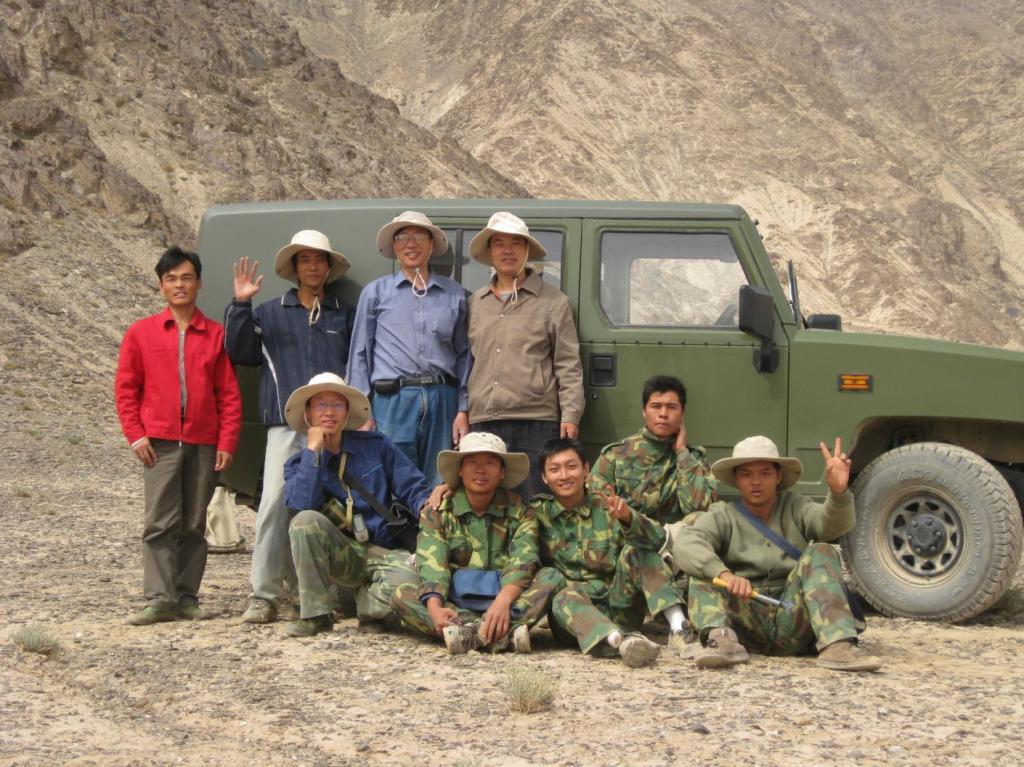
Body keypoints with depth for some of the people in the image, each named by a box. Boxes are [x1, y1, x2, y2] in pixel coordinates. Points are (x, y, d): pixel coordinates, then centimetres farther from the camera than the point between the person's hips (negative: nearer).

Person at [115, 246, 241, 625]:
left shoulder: (216, 334, 6)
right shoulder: (141, 333, 7)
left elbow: (229, 394, 5)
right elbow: (125, 388, 8)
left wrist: (226, 442, -2)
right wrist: (136, 435, -2)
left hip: (204, 444, 1)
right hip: (159, 443, -1)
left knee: (194, 526, 6)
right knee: (160, 523, -6)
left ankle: (187, 598, 13)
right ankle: (160, 600, -4)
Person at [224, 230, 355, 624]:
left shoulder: (345, 315, 18)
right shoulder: (269, 313, 18)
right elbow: (239, 352, 6)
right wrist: (240, 304, -5)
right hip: (286, 426, -1)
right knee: (275, 504, -11)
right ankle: (264, 595, -10)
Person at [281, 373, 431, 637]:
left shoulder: (375, 445, 7)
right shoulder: (300, 464, 7)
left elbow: (412, 488, 2)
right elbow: (302, 506, -15)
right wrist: (313, 452, -11)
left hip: (384, 552, -1)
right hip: (340, 554, 1)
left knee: (408, 579, -35)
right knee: (305, 521, -30)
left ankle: (370, 606, 2)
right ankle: (316, 614, -18)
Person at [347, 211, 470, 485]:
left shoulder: (454, 293, 15)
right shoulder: (376, 292, 10)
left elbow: (463, 354, 15)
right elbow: (359, 354, 8)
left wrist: (463, 410, 6)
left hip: (443, 400, 2)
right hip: (394, 400, -2)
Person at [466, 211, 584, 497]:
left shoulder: (553, 301, 6)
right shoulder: (475, 303, 17)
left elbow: (568, 365, 2)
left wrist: (570, 415, -7)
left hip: (535, 422, -3)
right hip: (482, 423, 4)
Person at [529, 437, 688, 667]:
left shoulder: (605, 508, 5)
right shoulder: (538, 514, 6)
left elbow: (657, 539, -10)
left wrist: (628, 518, -31)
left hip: (619, 609, 1)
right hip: (572, 612, -1)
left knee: (636, 551, -18)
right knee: (565, 597, -33)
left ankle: (678, 626, -30)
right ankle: (620, 640, -57)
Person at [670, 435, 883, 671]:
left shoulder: (794, 508, 12)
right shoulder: (723, 516, 7)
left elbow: (833, 525, -9)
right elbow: (685, 545, -14)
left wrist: (839, 492, -31)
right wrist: (724, 574, -32)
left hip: (793, 619, 1)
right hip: (744, 615, 0)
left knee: (821, 552, -16)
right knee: (704, 568, -16)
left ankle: (837, 645, -35)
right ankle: (721, 638, -41)